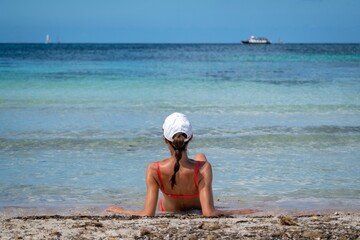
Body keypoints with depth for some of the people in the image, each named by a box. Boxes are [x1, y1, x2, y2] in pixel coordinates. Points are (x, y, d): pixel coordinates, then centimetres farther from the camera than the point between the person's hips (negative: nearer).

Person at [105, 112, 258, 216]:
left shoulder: (154, 170, -37)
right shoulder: (203, 168, -38)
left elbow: (148, 214, -34)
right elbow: (209, 214, -39)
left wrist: (120, 210, -19)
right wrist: (241, 212, -30)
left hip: (168, 211, 0)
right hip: (197, 210, 0)